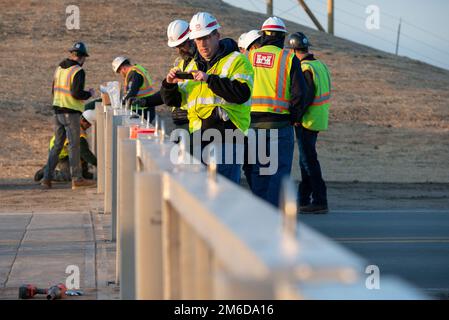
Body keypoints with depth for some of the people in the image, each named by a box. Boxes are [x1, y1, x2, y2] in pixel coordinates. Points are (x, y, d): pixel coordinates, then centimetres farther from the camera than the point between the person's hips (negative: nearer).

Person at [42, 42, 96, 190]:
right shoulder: (78, 71, -13)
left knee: (57, 145, 12)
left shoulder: (59, 68, 11)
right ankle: (77, 179, 3)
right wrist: (90, 93, -3)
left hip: (57, 110, 7)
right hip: (71, 112, -7)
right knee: (74, 145, 0)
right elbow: (77, 93, -20)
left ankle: (47, 178, 9)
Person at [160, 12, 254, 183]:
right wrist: (169, 84, 0)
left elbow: (242, 93, -18)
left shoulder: (236, 61, 0)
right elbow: (173, 100, 22)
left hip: (226, 138, -7)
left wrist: (209, 79, -19)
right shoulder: (193, 66, 21)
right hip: (199, 140, 7)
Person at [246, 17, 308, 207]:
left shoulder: (249, 58, 7)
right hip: (279, 124, -4)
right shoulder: (288, 58, -3)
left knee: (257, 171, 11)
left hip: (252, 123, 4)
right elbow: (299, 92, -8)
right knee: (280, 170, 0)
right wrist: (295, 117, 6)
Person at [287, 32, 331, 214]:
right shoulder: (320, 65, 12)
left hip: (307, 122, -9)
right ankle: (303, 200, 22)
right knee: (306, 159, 16)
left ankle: (320, 201, -8)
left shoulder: (305, 68, -16)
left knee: (309, 160, -6)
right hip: (319, 120, 9)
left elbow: (307, 96, -24)